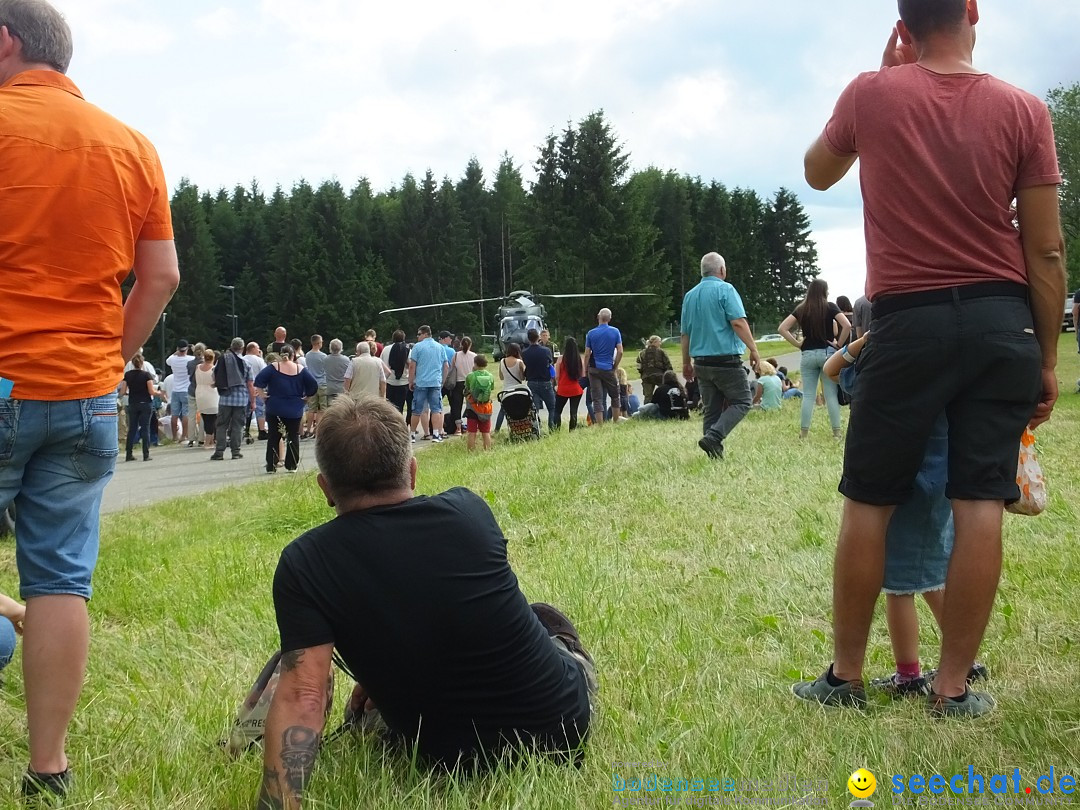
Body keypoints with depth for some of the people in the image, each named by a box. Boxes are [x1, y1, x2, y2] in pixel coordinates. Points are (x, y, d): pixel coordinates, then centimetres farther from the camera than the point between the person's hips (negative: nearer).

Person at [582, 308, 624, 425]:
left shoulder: (591, 333, -2)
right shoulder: (615, 332, -1)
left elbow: (587, 354, -2)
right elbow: (620, 352, -4)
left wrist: (585, 370, 7)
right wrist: (615, 366, 7)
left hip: (594, 369, 0)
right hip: (609, 369, 0)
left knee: (597, 399, 0)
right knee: (614, 396, 17)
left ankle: (600, 425, -5)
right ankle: (616, 422, 20)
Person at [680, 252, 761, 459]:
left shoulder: (690, 295, 14)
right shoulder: (725, 289, -6)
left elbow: (685, 333, 18)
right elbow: (738, 322, -17)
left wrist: (686, 363, 24)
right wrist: (753, 349, -14)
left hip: (701, 362, 6)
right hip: (726, 359, -6)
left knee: (711, 409, 10)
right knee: (741, 402, 1)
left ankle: (715, 454, 7)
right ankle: (714, 437, -17)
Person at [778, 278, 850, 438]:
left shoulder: (801, 309, 5)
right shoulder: (830, 307, -2)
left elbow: (783, 328, -1)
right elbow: (847, 325, -14)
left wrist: (797, 344, 3)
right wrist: (839, 344, -4)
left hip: (808, 355, 2)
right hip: (828, 353, -2)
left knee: (808, 395, 5)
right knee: (831, 394, 2)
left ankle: (804, 431, 4)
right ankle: (836, 431, 3)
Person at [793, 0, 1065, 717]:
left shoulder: (871, 95, -2)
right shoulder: (1024, 110, -1)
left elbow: (818, 173, 19)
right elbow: (1046, 250, -1)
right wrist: (1047, 359, 7)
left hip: (909, 322, -1)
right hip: (1002, 322, 1)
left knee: (869, 502, 9)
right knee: (980, 504, 2)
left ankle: (846, 677, 16)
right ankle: (953, 689, 6)